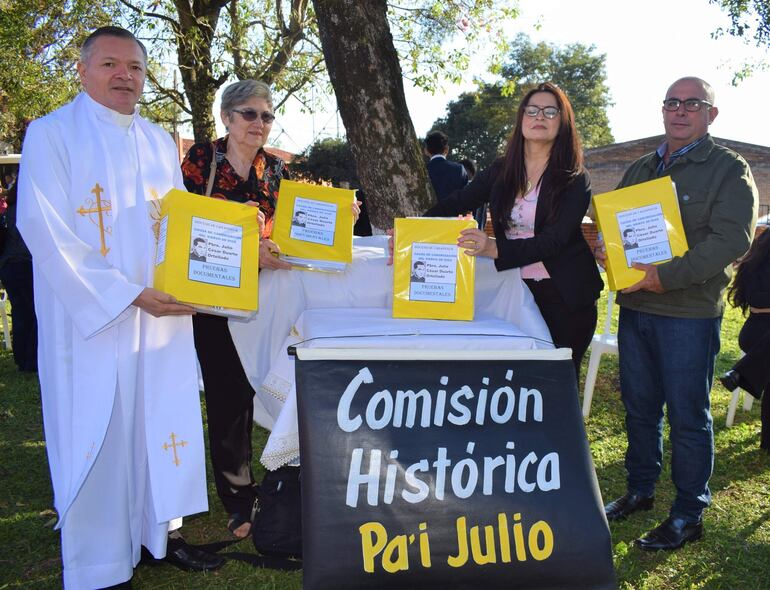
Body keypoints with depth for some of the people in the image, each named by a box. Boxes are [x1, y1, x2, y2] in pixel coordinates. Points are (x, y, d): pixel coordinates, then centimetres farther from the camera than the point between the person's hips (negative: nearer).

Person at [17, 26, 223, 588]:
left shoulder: (160, 142, 13)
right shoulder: (52, 135, -5)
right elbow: (47, 232, -14)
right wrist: (128, 294, -20)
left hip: (163, 313, 5)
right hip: (90, 317, -5)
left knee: (162, 421, 11)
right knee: (97, 434, 2)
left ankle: (162, 531, 29)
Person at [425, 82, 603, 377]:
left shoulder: (575, 179, -7)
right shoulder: (501, 171, 5)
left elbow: (555, 239, -18)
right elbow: (455, 203, 2)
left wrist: (495, 248, -32)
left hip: (565, 297, -3)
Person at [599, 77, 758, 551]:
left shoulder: (729, 170, -4)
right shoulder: (640, 170, 15)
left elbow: (731, 240, -16)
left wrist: (665, 277, -24)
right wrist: (608, 251, -5)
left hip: (689, 311, -6)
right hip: (635, 307, 6)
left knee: (688, 415, 3)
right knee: (640, 407, 15)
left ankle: (689, 515, 16)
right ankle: (640, 490, 31)